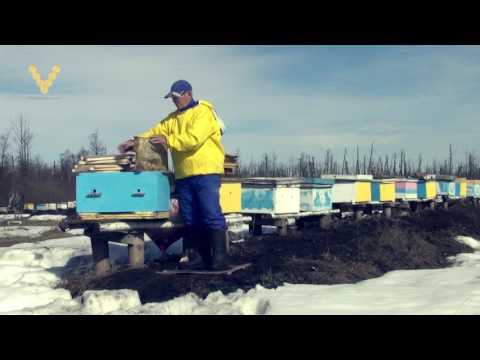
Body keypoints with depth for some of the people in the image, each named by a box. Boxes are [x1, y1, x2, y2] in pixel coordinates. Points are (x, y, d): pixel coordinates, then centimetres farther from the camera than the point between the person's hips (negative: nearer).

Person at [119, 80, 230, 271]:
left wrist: (168, 140, -19)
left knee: (212, 215, -9)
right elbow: (154, 133, 14)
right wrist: (135, 141, -1)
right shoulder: (172, 118, 20)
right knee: (191, 220, 7)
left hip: (205, 173, -8)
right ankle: (205, 259, 12)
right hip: (184, 176, 8)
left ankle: (221, 258, -6)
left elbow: (194, 138, -19)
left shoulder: (203, 112, -5)